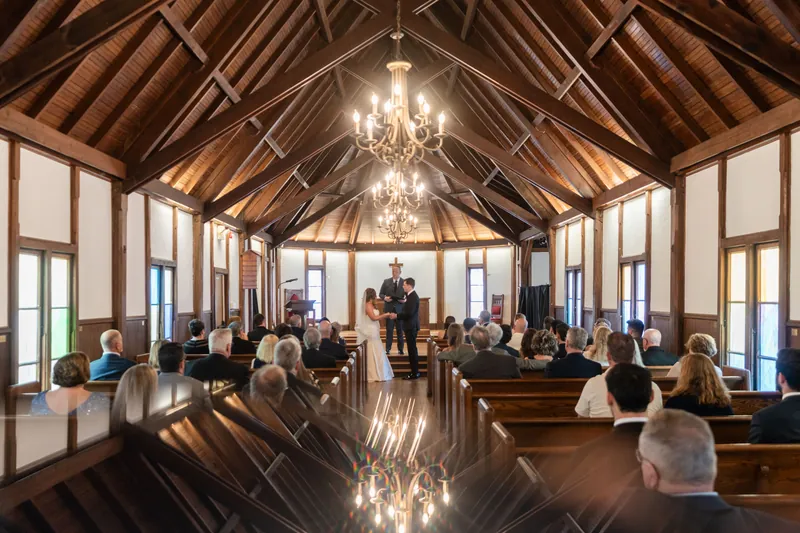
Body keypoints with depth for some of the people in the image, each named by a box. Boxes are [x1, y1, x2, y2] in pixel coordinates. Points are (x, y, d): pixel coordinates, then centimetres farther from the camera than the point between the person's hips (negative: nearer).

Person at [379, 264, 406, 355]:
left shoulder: (404, 282, 2)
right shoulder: (386, 281, 5)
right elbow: (380, 294, 8)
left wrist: (405, 300, -15)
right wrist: (385, 298, -12)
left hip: (400, 309, 0)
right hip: (389, 308, 1)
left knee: (400, 330, 6)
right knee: (389, 330, 2)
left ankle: (400, 349, 14)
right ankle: (388, 349, 7)